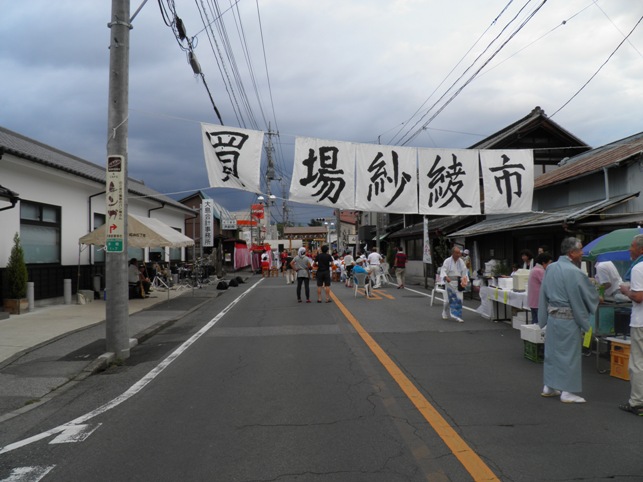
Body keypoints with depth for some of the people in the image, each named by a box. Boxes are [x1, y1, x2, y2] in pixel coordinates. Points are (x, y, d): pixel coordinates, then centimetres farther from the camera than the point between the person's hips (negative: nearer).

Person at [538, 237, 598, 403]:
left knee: (552, 350, 15)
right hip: (568, 318, -7)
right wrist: (597, 299, 14)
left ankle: (549, 387, 25)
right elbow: (589, 295, -8)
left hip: (552, 316, 7)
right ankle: (567, 392, 11)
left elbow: (544, 294, 9)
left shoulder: (550, 268, 3)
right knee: (569, 353, 3)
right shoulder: (574, 272, -19)